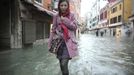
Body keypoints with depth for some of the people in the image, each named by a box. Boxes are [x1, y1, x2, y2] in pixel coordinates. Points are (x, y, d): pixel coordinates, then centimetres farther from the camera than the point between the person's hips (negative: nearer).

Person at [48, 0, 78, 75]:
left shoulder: (71, 15, 3)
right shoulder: (56, 16, 6)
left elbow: (75, 27, 1)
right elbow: (53, 30, 7)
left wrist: (66, 21, -12)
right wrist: (50, 43, 3)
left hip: (68, 41, -2)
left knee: (64, 64, -16)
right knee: (62, 64, 9)